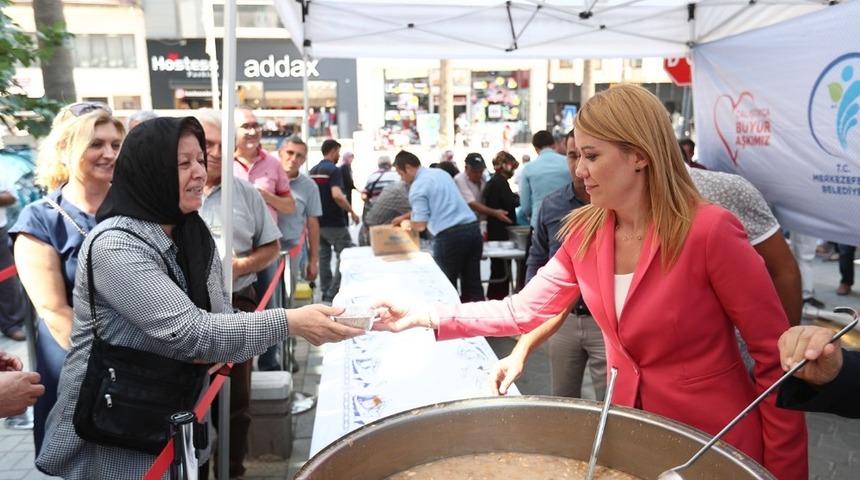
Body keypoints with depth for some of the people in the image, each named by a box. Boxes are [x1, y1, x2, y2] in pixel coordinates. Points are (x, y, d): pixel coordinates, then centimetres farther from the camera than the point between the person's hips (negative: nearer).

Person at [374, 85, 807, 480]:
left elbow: (778, 357, -17)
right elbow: (524, 310, -4)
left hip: (715, 444, -5)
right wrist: (426, 317, -11)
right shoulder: (586, 233, -5)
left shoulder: (710, 231, -23)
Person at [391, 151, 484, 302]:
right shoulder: (440, 172, 20)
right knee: (473, 284, 11)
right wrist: (405, 216, 37)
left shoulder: (417, 186, -6)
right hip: (473, 228, 8)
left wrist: (407, 221, 15)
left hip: (451, 235, -8)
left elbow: (420, 226, -8)